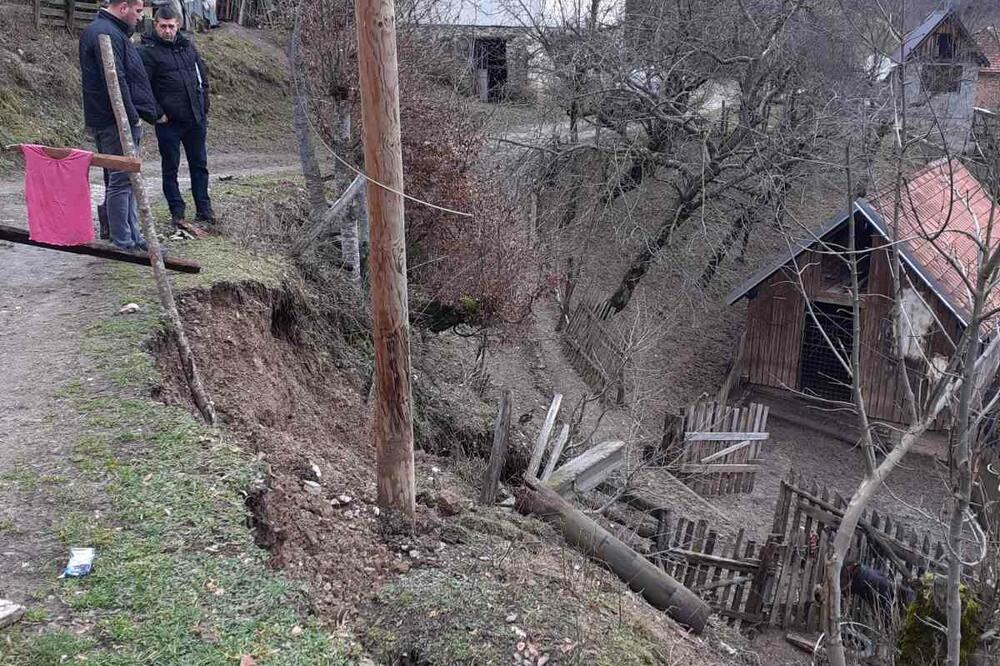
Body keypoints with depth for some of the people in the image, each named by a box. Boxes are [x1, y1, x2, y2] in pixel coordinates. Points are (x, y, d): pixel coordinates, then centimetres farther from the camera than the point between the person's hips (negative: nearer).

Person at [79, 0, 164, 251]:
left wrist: (155, 112, 22)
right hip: (116, 122, -11)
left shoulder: (113, 32, 19)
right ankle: (123, 243, -1)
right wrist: (131, 117, -18)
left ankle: (132, 237, 20)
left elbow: (133, 79, 23)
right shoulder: (105, 34, -15)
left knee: (126, 180, 14)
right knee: (121, 181, -6)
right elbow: (115, 82, -22)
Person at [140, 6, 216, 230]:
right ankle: (177, 213, 12)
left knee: (199, 165, 11)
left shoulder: (187, 46, 9)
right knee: (170, 168, 4)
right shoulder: (148, 51, -7)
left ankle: (204, 210, 20)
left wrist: (204, 108, 12)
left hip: (196, 119, 5)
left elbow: (203, 78, 16)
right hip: (169, 122, -5)